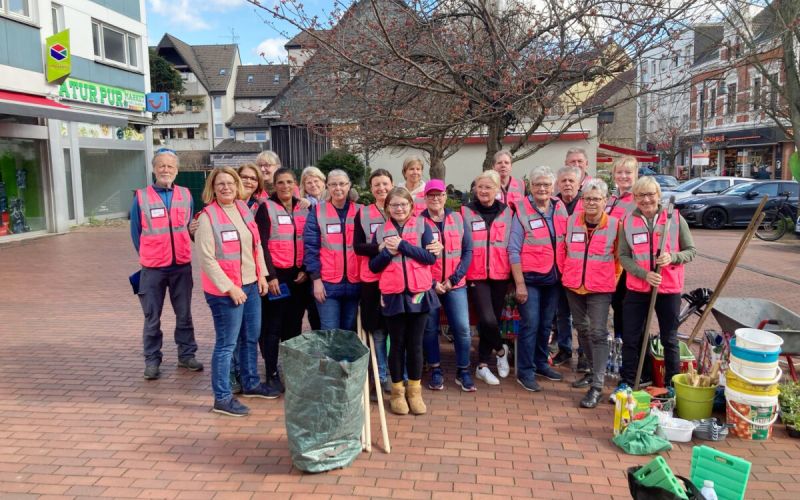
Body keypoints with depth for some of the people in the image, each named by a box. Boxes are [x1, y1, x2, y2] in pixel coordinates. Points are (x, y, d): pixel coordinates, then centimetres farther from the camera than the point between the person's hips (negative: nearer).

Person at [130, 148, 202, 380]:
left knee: (184, 314, 11)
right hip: (152, 267, -2)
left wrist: (182, 251, 9)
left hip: (182, 265, 2)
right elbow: (136, 232, 5)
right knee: (152, 317, 5)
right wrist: (148, 256, 6)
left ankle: (186, 355, 23)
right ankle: (152, 360, 16)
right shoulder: (141, 197, -3)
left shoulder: (186, 195, 4)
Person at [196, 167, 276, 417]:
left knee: (251, 338, 17)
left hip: (251, 285, 7)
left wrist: (262, 275, 9)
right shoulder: (207, 216, -13)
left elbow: (257, 244, 15)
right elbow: (206, 258, -16)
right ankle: (222, 398, 11)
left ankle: (251, 383, 35)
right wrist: (229, 287, -17)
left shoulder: (245, 209, 8)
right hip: (225, 289, -7)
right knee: (227, 343, -1)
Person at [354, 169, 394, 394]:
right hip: (372, 278, 0)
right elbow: (358, 246, 0)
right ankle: (382, 376, 18)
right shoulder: (362, 213, 7)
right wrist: (380, 248, -17)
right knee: (377, 331, 6)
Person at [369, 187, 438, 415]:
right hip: (393, 294, 1)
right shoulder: (381, 231, 7)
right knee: (397, 344, 8)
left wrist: (402, 246, -14)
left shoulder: (421, 226, 3)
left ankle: (414, 391, 20)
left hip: (418, 292, -1)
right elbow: (373, 266, 4)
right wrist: (388, 252, -13)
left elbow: (431, 256, -9)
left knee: (415, 344, 8)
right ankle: (397, 391, 20)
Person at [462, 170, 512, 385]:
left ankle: (482, 365, 22)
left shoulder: (507, 212, 6)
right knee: (488, 320, -15)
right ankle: (501, 350, 15)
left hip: (500, 275, 3)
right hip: (476, 275, -3)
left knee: (494, 319, 8)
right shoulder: (466, 212, -1)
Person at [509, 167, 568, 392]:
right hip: (530, 279, -5)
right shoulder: (522, 211, -10)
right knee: (530, 325, -3)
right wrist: (519, 284, -13)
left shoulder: (560, 208, 4)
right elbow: (513, 251, -11)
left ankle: (541, 363, 30)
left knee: (546, 324, 14)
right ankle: (525, 372, 8)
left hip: (553, 278, 5)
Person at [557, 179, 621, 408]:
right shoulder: (571, 221, -1)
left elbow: (620, 257, 2)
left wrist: (614, 279, 1)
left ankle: (597, 385, -3)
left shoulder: (615, 225, -8)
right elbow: (561, 249, 9)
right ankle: (595, 370, 34)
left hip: (600, 288, -4)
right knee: (582, 329, 15)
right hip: (573, 286, 4)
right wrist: (566, 273, 9)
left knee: (598, 333, -7)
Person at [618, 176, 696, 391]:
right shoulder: (628, 222, -1)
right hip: (636, 289, 1)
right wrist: (644, 274, -17)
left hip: (669, 289, -1)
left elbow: (691, 250, 2)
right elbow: (623, 256, -3)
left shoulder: (675, 218, -3)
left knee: (670, 339, 12)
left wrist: (672, 257, -19)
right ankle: (627, 383, 21)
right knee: (630, 339, 7)